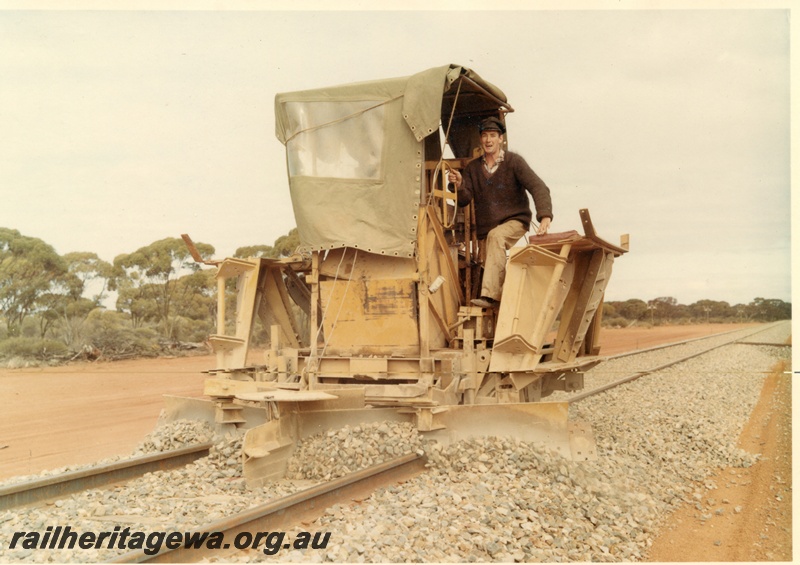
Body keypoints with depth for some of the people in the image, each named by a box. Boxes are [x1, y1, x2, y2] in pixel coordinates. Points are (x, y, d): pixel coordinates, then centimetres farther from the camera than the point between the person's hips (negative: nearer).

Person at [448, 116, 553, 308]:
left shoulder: (514, 162, -7)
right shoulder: (472, 168, 6)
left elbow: (538, 187, -17)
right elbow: (464, 200, -2)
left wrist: (545, 216, -34)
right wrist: (459, 184, -25)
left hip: (515, 221, -5)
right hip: (486, 228, 5)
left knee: (496, 236, -34)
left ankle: (489, 294, -43)